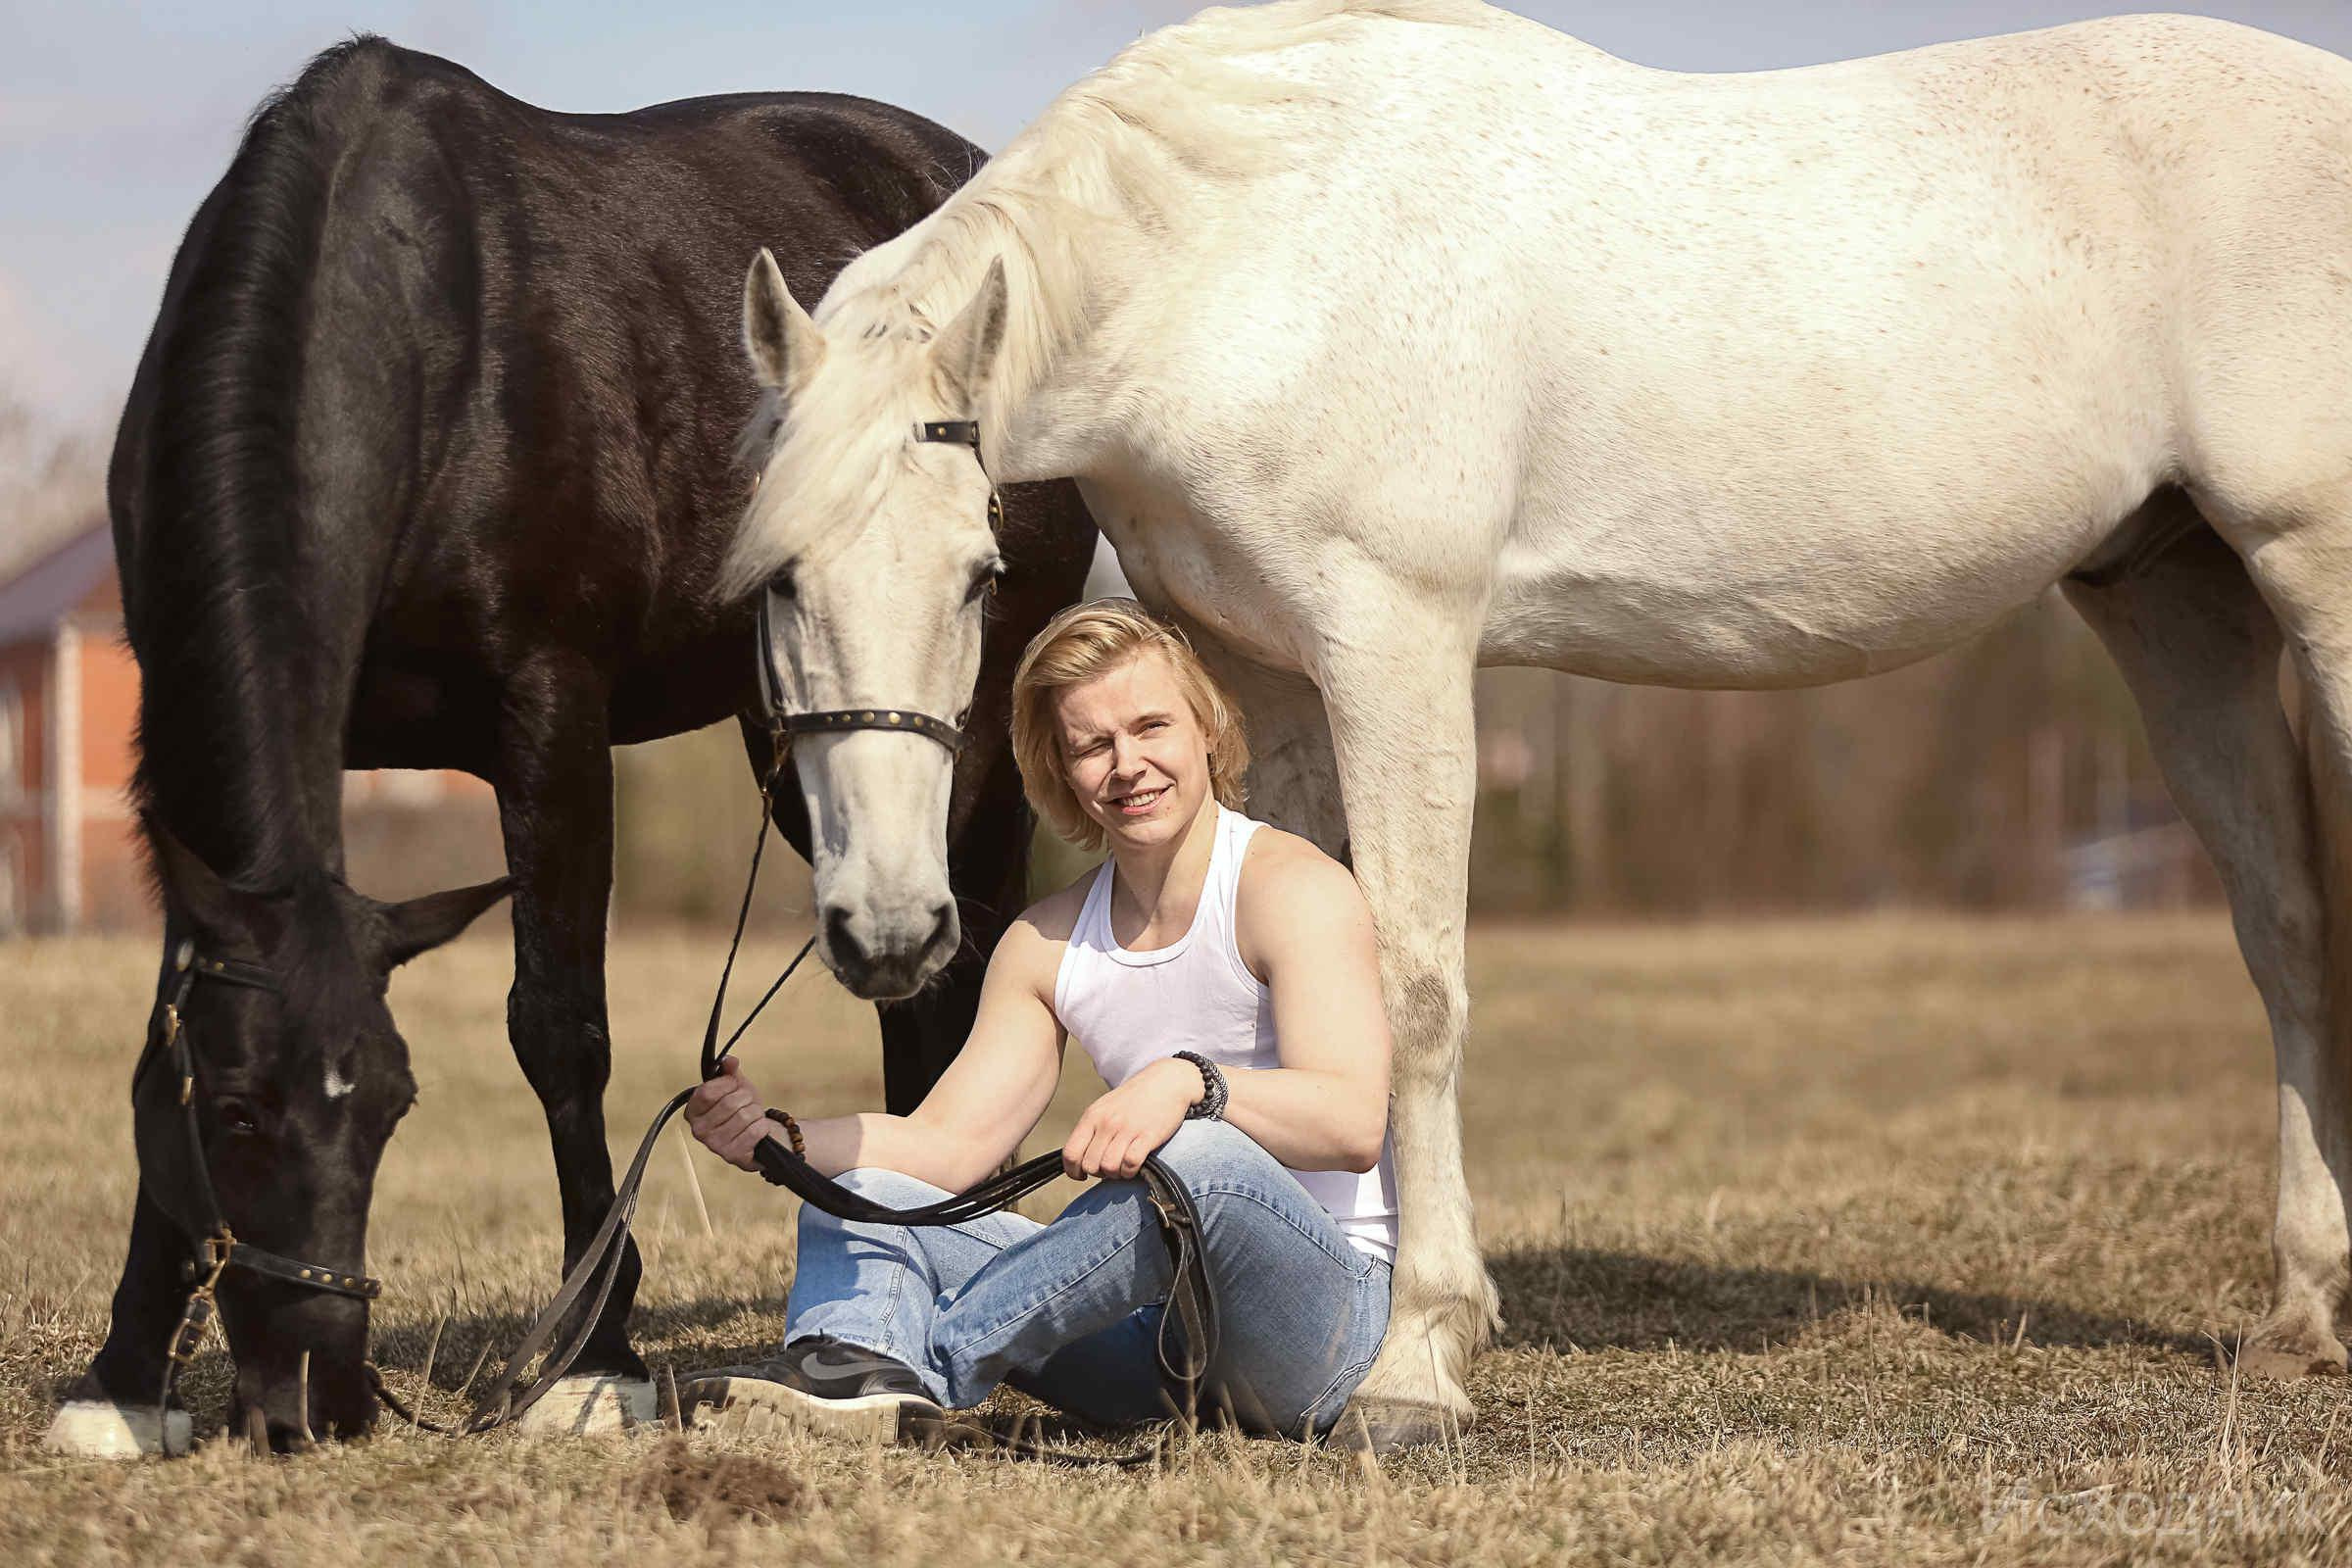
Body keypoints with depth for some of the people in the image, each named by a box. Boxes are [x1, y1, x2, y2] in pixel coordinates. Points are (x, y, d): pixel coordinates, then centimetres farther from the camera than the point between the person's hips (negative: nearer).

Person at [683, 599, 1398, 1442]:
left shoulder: (1289, 885, -8)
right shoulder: (1047, 943, 13)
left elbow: (1354, 1121, -23)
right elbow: (949, 1148, 5)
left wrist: (1189, 1081, -40)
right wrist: (774, 1139, -12)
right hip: (1155, 1326, 7)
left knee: (1203, 1159, -38)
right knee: (854, 1189, -4)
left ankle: (926, 1363, -28)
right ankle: (859, 1360, -39)